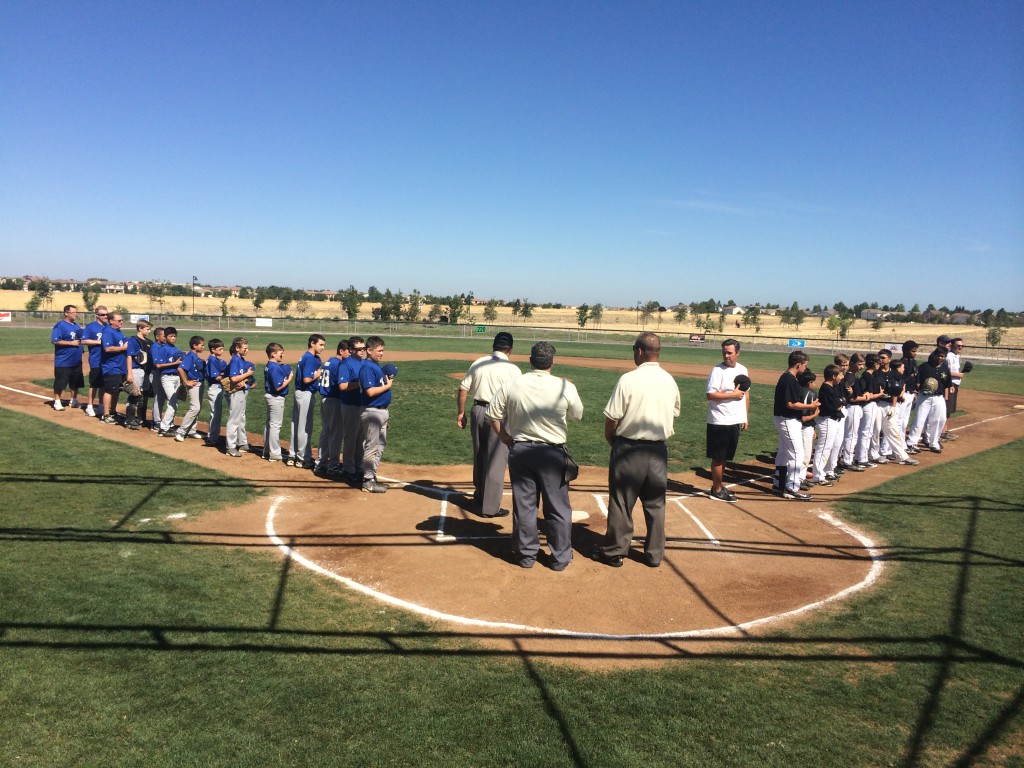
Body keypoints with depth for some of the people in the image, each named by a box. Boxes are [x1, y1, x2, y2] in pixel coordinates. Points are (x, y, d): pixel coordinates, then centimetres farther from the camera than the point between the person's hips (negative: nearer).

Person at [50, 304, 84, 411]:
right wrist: (71, 343, -20)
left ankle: (74, 401, 25)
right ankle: (57, 402, 9)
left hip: (76, 361, 7)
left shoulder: (77, 326, 14)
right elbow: (55, 341, -18)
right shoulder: (60, 325, -10)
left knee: (76, 382, 13)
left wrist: (81, 341, 2)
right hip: (63, 361, -7)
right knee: (60, 382, 0)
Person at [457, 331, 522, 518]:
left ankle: (479, 497, 36)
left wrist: (460, 413, 14)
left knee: (479, 457, 20)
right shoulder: (512, 369, -10)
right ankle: (490, 507, 7)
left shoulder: (478, 363, 4)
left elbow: (463, 389, 5)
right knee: (496, 462, 3)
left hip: (477, 411, 5)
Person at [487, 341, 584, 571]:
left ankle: (526, 554, 23)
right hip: (553, 453, -2)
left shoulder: (511, 385, -8)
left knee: (523, 505, 13)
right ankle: (560, 557, 20)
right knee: (558, 507, 11)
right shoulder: (565, 387, -14)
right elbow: (577, 415, 3)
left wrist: (506, 438, 13)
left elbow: (493, 415, 2)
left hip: (520, 450, 2)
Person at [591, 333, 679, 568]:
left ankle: (614, 551, 16)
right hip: (658, 450, 5)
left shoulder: (629, 379, -15)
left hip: (629, 449, -5)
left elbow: (611, 418, -12)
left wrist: (611, 440, 5)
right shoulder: (670, 381, 2)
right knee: (656, 504, 13)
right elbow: (674, 415, 11)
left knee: (621, 502, 6)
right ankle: (655, 554, 21)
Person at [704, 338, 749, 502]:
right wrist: (733, 394, -18)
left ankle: (719, 486, 27)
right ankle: (716, 490, 10)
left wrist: (745, 416, 15)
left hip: (736, 421, 7)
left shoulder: (743, 370, 10)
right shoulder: (717, 370, -12)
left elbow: (746, 393, 18)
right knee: (718, 457, 1)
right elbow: (710, 394, -19)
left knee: (725, 457, 15)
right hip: (719, 422, -7)